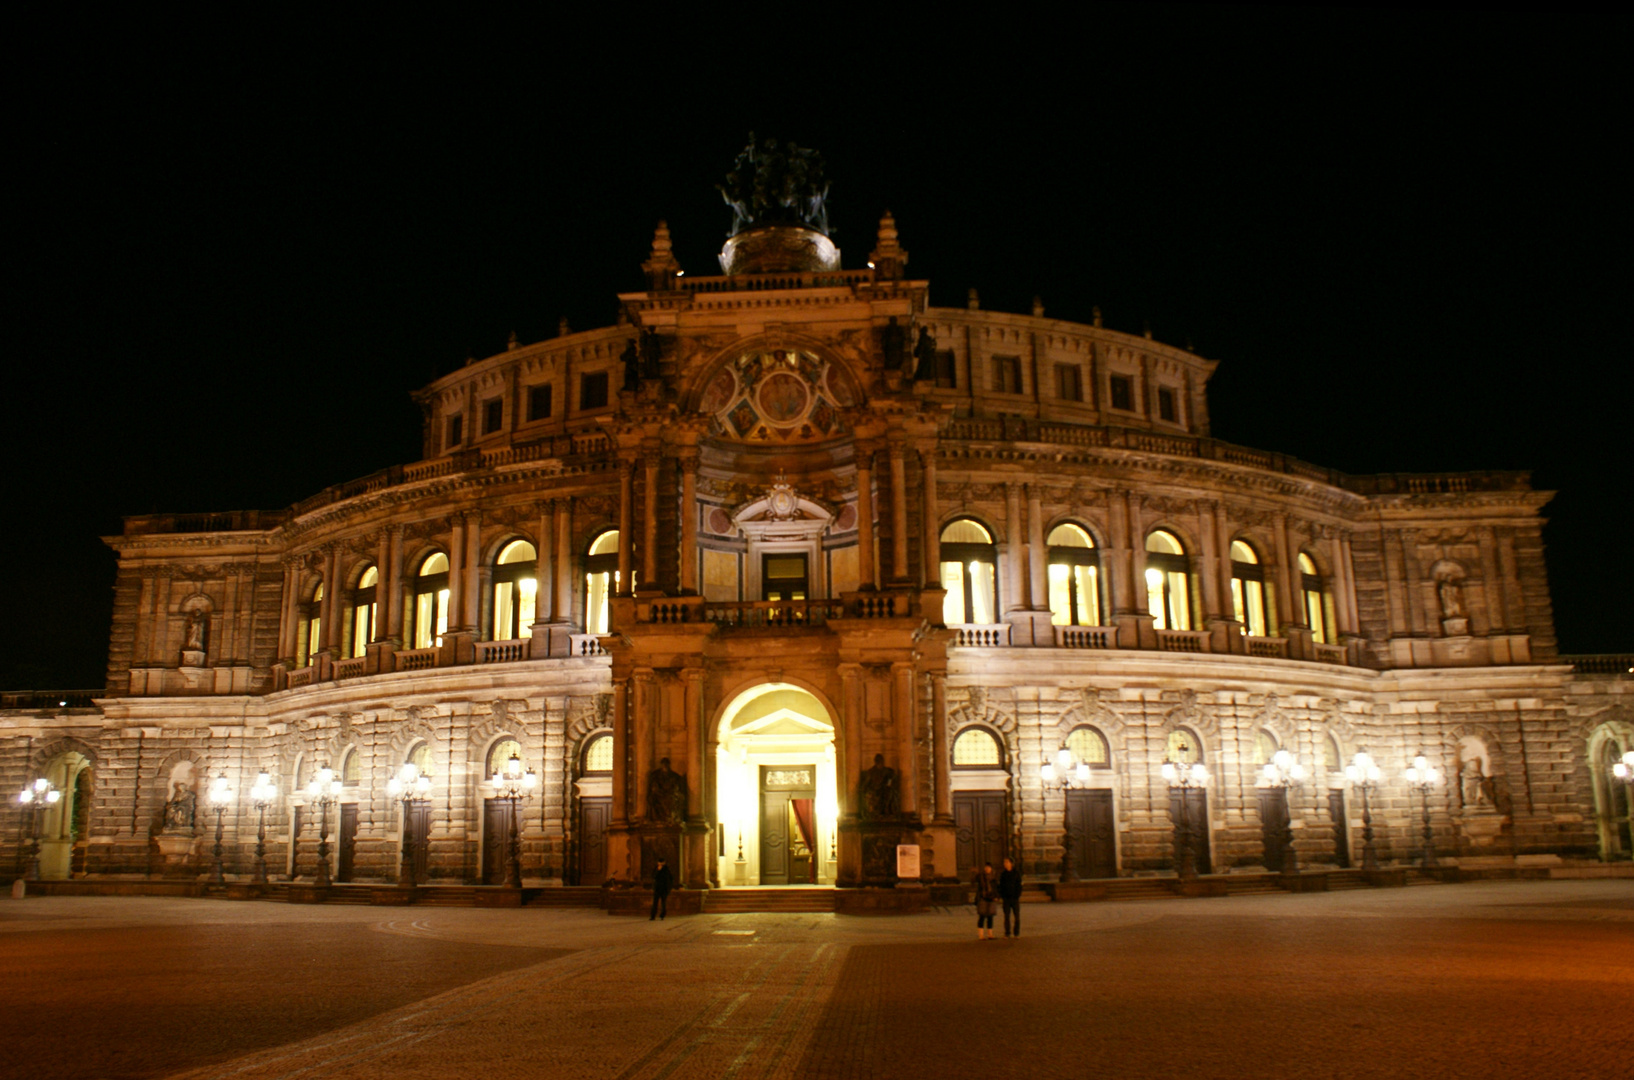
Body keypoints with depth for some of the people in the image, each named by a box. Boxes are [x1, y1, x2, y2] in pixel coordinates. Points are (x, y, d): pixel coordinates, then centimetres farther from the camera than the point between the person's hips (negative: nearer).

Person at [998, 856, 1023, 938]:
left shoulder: (1016, 873, -2)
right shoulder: (1003, 874, 7)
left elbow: (1019, 885, -3)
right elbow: (1001, 886, 9)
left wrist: (1018, 895, -12)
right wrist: (1000, 895, -2)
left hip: (1015, 897, -2)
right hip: (1006, 898, 2)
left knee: (1017, 916, 1)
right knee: (1006, 916, 2)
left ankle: (1017, 933, 8)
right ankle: (1007, 933, 8)